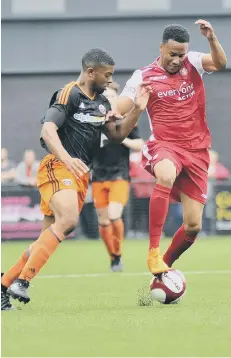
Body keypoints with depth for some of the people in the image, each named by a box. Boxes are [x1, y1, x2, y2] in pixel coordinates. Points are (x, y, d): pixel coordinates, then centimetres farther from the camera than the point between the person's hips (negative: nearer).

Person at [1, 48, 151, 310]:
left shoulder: (101, 102, 17)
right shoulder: (69, 94, -9)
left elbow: (117, 135, 18)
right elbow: (48, 130, -19)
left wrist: (137, 110, 4)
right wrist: (67, 159, -35)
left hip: (80, 175, 9)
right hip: (57, 168, -9)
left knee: (50, 237, 5)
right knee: (67, 221, -31)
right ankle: (22, 282, -32)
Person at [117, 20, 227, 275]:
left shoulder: (193, 63, 5)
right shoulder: (143, 77, 0)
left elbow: (220, 64, -12)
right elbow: (118, 111, -4)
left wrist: (212, 39, -30)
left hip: (196, 151, 3)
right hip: (164, 146, -3)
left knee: (193, 226, 0)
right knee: (166, 176, -41)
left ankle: (164, 265, 26)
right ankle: (153, 252, -38)